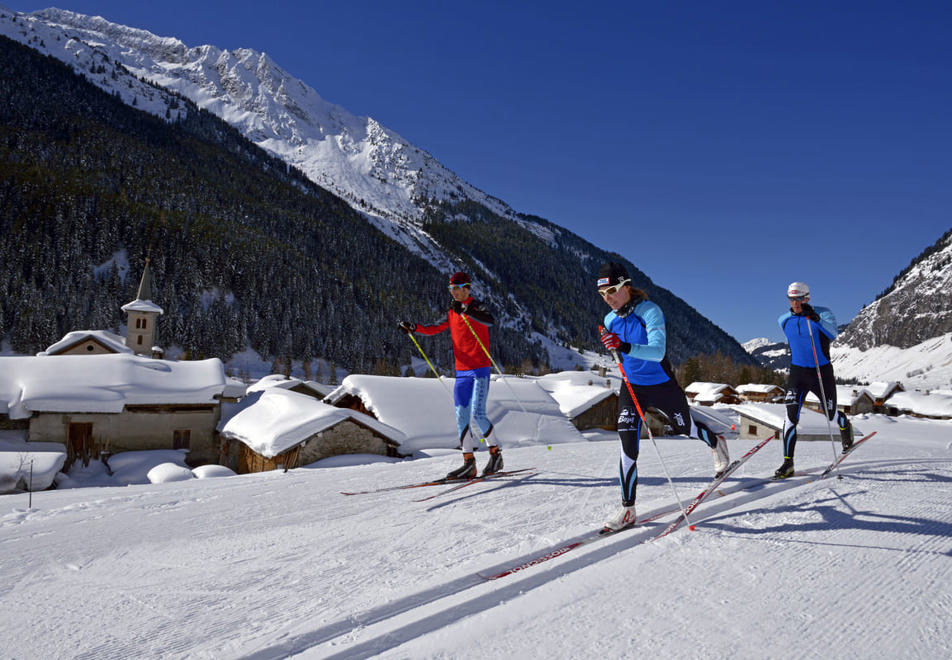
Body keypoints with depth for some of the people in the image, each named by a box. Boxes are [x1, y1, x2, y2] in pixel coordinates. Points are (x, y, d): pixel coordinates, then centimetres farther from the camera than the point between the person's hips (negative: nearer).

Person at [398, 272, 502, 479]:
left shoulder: (477, 307, -7)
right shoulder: (452, 312, 14)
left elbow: (490, 320, -28)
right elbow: (435, 329, 25)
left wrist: (466, 310, -38)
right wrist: (414, 328, 14)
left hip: (480, 369, -7)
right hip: (461, 371, 7)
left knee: (477, 414, -12)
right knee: (461, 416, 0)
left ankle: (495, 452, 8)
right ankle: (469, 463, 3)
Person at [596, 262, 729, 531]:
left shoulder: (650, 311, -21)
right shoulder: (610, 320, -1)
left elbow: (657, 352, -35)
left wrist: (625, 346, -48)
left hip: (661, 385, -4)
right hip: (632, 387, 4)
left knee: (684, 427, 20)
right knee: (627, 445, -11)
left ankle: (716, 443, 55)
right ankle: (628, 508, -5)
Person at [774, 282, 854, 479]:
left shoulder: (822, 313, -11)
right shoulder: (784, 320, 1)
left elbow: (832, 333, -29)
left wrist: (815, 318, -42)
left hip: (822, 372, -2)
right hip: (797, 372, 2)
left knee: (831, 414, 13)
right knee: (791, 415, -13)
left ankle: (845, 426, 51)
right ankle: (788, 462, -11)